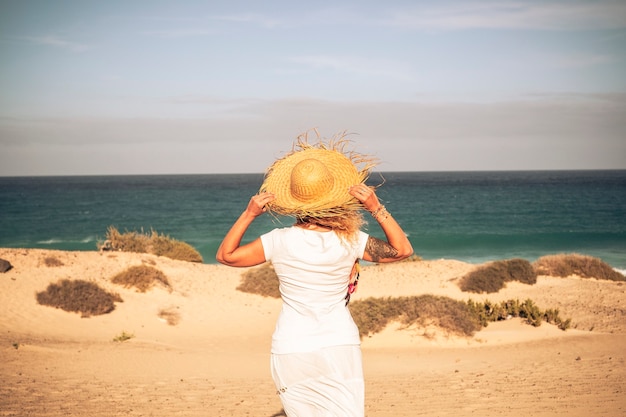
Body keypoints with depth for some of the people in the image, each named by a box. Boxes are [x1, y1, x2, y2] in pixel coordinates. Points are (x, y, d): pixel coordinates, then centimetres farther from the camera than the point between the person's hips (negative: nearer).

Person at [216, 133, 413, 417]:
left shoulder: (279, 242, -9)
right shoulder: (350, 241, -8)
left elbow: (225, 255, 1)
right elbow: (403, 250, 4)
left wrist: (248, 214, -2)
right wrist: (376, 208, -4)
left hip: (291, 352, 1)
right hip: (339, 348, 0)